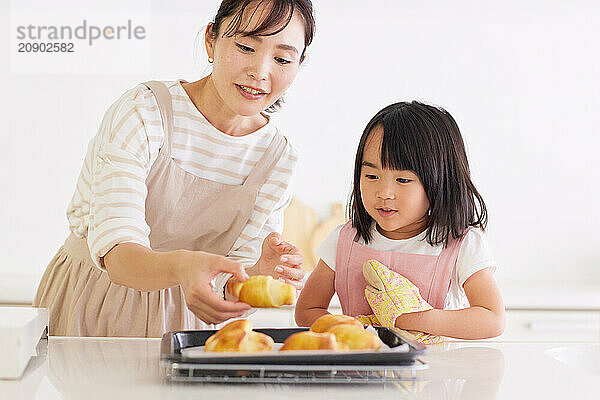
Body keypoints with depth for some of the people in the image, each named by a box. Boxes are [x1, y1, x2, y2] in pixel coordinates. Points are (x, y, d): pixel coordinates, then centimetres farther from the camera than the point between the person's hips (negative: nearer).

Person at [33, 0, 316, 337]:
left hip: (179, 317, 4)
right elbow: (115, 249, -26)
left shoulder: (277, 159, -4)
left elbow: (231, 287, -6)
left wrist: (263, 272, -30)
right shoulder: (144, 111, -16)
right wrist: (180, 267, -48)